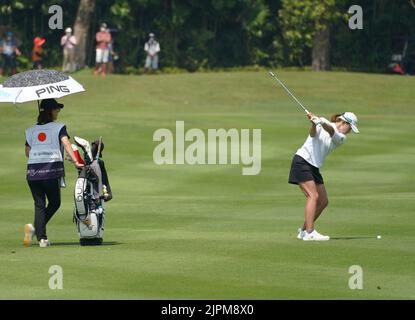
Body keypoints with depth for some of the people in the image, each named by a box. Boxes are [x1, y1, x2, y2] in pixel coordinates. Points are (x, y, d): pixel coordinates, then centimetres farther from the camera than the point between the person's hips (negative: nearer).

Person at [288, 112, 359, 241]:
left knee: (323, 201, 4)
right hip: (302, 161, -7)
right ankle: (309, 233, -23)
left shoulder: (341, 139, 7)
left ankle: (304, 230, 16)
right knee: (313, 196, -19)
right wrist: (314, 123, -43)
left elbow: (331, 132, -15)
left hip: (314, 167, 7)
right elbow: (313, 134, -22)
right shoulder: (322, 124, -3)